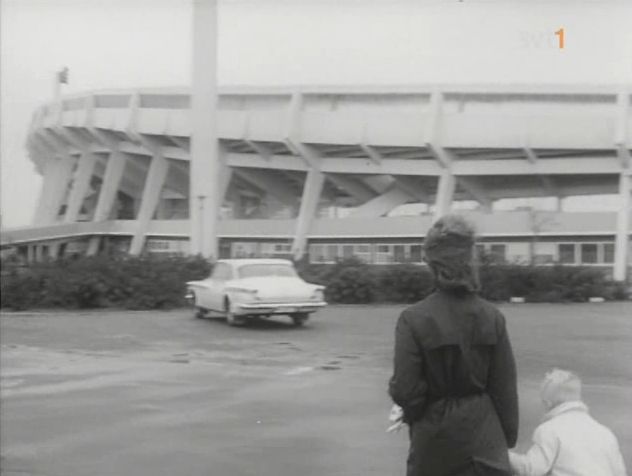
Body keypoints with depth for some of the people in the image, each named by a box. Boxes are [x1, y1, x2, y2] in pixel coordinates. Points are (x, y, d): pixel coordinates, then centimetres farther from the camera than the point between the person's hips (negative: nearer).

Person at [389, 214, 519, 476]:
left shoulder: (413, 319, -14)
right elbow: (505, 388, -1)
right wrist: (508, 436, 10)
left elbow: (404, 390, -14)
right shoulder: (492, 316, -7)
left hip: (433, 434, -1)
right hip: (483, 434, 1)